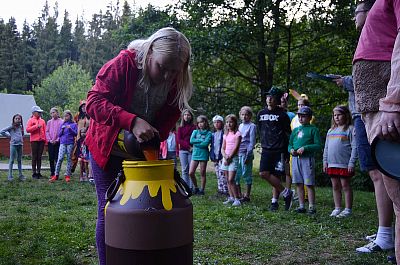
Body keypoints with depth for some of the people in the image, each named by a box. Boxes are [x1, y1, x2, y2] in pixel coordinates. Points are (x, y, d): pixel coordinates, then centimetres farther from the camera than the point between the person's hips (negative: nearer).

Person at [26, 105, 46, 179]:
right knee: (34, 156, -2)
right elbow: (27, 129, -8)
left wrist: (45, 140, 3)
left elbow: (45, 131, 12)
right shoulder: (30, 120, 4)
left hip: (41, 140, 4)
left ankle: (38, 172, 12)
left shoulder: (42, 121, 15)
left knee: (39, 156, 7)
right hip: (34, 140, -4)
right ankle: (34, 173, 2)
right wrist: (36, 126, -14)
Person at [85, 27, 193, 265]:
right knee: (108, 210, 0)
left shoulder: (177, 82, -12)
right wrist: (132, 121, -46)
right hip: (108, 146, -3)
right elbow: (94, 101, -31)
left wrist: (154, 138, -25)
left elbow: (169, 118, -5)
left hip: (144, 148, 4)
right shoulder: (124, 63, -24)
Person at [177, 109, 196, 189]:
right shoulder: (180, 128, 10)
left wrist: (192, 147, -15)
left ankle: (191, 188, -2)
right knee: (184, 170, 2)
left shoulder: (194, 127, 4)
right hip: (183, 150, 2)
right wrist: (188, 146, -11)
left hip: (192, 150, -2)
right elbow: (179, 140, 1)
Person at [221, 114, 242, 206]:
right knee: (228, 180, 7)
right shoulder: (225, 135, 14)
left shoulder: (237, 134, -4)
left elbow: (236, 147, -10)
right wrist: (225, 156, -8)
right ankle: (231, 198, 13)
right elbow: (222, 148, 11)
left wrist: (229, 157, -11)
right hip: (226, 158, 7)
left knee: (231, 180, -14)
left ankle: (237, 199, -9)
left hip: (233, 158, -6)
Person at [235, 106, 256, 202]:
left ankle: (247, 196, 8)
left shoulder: (252, 126, -3)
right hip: (237, 153, 6)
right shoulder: (240, 126, 17)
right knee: (235, 174, 6)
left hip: (246, 153, -6)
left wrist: (248, 154, -13)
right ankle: (239, 195, 17)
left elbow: (252, 141, -7)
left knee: (246, 174, 0)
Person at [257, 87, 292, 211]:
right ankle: (286, 192, 1)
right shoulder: (261, 114, 9)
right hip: (266, 149, 4)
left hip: (279, 150, -4)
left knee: (276, 175, -3)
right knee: (263, 173, -8)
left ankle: (275, 201, 9)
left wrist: (286, 150, -2)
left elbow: (288, 133, 0)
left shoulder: (282, 115, -4)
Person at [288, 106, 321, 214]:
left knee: (309, 184, -5)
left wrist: (305, 148, -17)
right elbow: (290, 144, 21)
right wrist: (291, 150, -1)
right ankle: (301, 206, 16)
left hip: (307, 159, -6)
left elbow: (318, 145, -8)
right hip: (295, 158, 6)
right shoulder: (295, 130, 16)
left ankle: (312, 207, 0)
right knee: (299, 184, 8)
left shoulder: (313, 129, -1)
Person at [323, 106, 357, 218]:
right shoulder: (331, 130, 15)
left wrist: (352, 163, -15)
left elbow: (354, 147, -9)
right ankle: (337, 208, 20)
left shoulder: (350, 129, -4)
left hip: (344, 164, -6)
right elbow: (326, 147, 18)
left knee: (345, 186, 0)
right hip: (332, 164, 6)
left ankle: (348, 210, 7)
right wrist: (325, 161, 12)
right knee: (335, 186, 11)